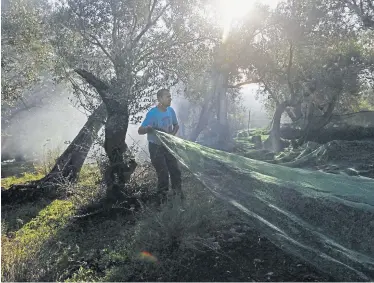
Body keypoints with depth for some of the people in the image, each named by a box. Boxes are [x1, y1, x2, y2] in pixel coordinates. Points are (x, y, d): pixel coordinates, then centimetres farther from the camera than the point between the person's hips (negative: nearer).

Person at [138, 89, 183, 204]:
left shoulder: (170, 110, -4)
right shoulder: (152, 113, -21)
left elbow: (176, 125, 13)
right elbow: (140, 131, -22)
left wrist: (172, 134, -6)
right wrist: (150, 128, -42)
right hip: (156, 147, -6)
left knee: (175, 170, 9)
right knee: (163, 173, -6)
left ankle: (178, 194, 30)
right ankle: (162, 198, 13)